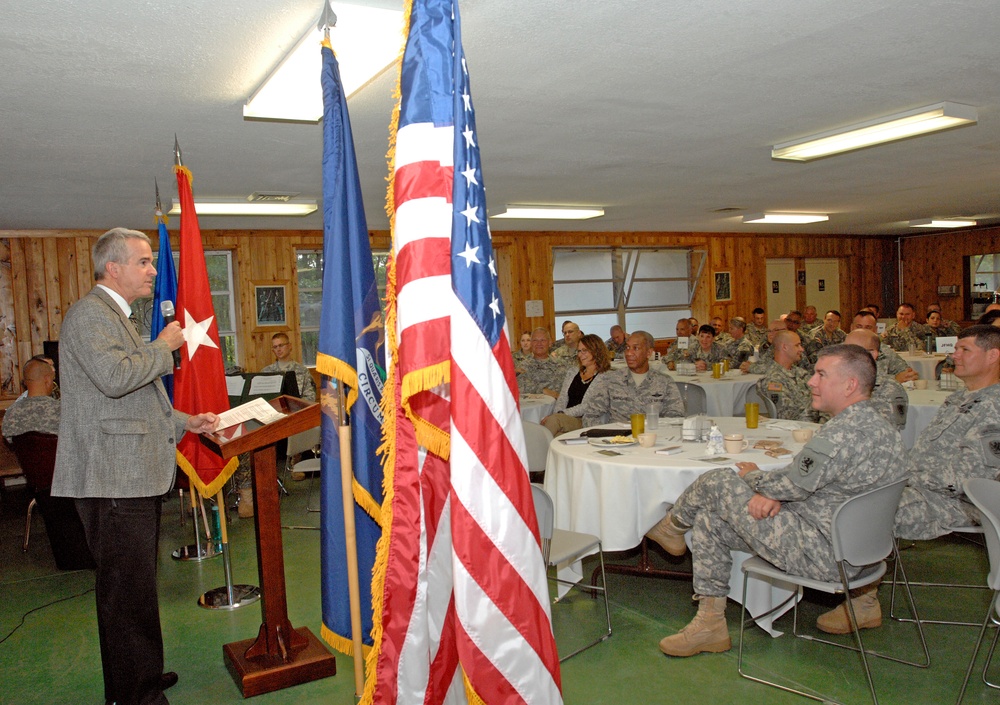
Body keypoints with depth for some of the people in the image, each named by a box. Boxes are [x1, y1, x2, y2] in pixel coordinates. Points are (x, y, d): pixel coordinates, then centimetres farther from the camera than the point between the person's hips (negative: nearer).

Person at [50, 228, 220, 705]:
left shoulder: (115, 316, 21)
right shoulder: (89, 313, -11)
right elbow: (114, 377, -28)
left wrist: (186, 422, 17)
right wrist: (163, 346, -13)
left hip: (135, 477, 11)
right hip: (113, 480, -11)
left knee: (133, 588, 19)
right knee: (128, 590, -2)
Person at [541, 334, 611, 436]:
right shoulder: (572, 373, 24)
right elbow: (562, 400, 16)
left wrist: (562, 414, -15)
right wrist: (557, 413, -6)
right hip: (565, 420, 5)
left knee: (554, 419, -34)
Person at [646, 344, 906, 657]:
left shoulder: (848, 432, -25)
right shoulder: (875, 424, 10)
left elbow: (792, 484, -21)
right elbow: (804, 479, 15)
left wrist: (752, 476, 1)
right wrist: (771, 493, -4)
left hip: (822, 554, -11)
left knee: (719, 481, -6)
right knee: (709, 520, 11)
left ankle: (671, 525, 24)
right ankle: (710, 625, 16)